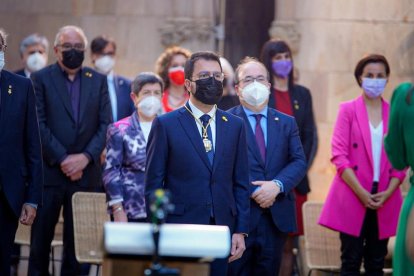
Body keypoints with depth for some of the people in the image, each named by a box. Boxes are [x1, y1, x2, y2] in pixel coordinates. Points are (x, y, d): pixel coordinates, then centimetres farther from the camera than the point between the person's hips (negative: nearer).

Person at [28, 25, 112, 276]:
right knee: (41, 239, 0)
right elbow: (39, 125, -5)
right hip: (50, 171, -2)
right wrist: (63, 159, -11)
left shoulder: (98, 81, 11)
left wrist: (85, 157, -8)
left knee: (77, 241, 4)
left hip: (86, 172, 2)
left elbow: (105, 125, 5)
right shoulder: (41, 79, 3)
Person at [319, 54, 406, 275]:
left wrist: (388, 192, -7)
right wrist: (361, 192, -13)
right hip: (352, 199, -3)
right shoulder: (348, 110, 2)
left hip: (385, 201, 3)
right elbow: (339, 155, -5)